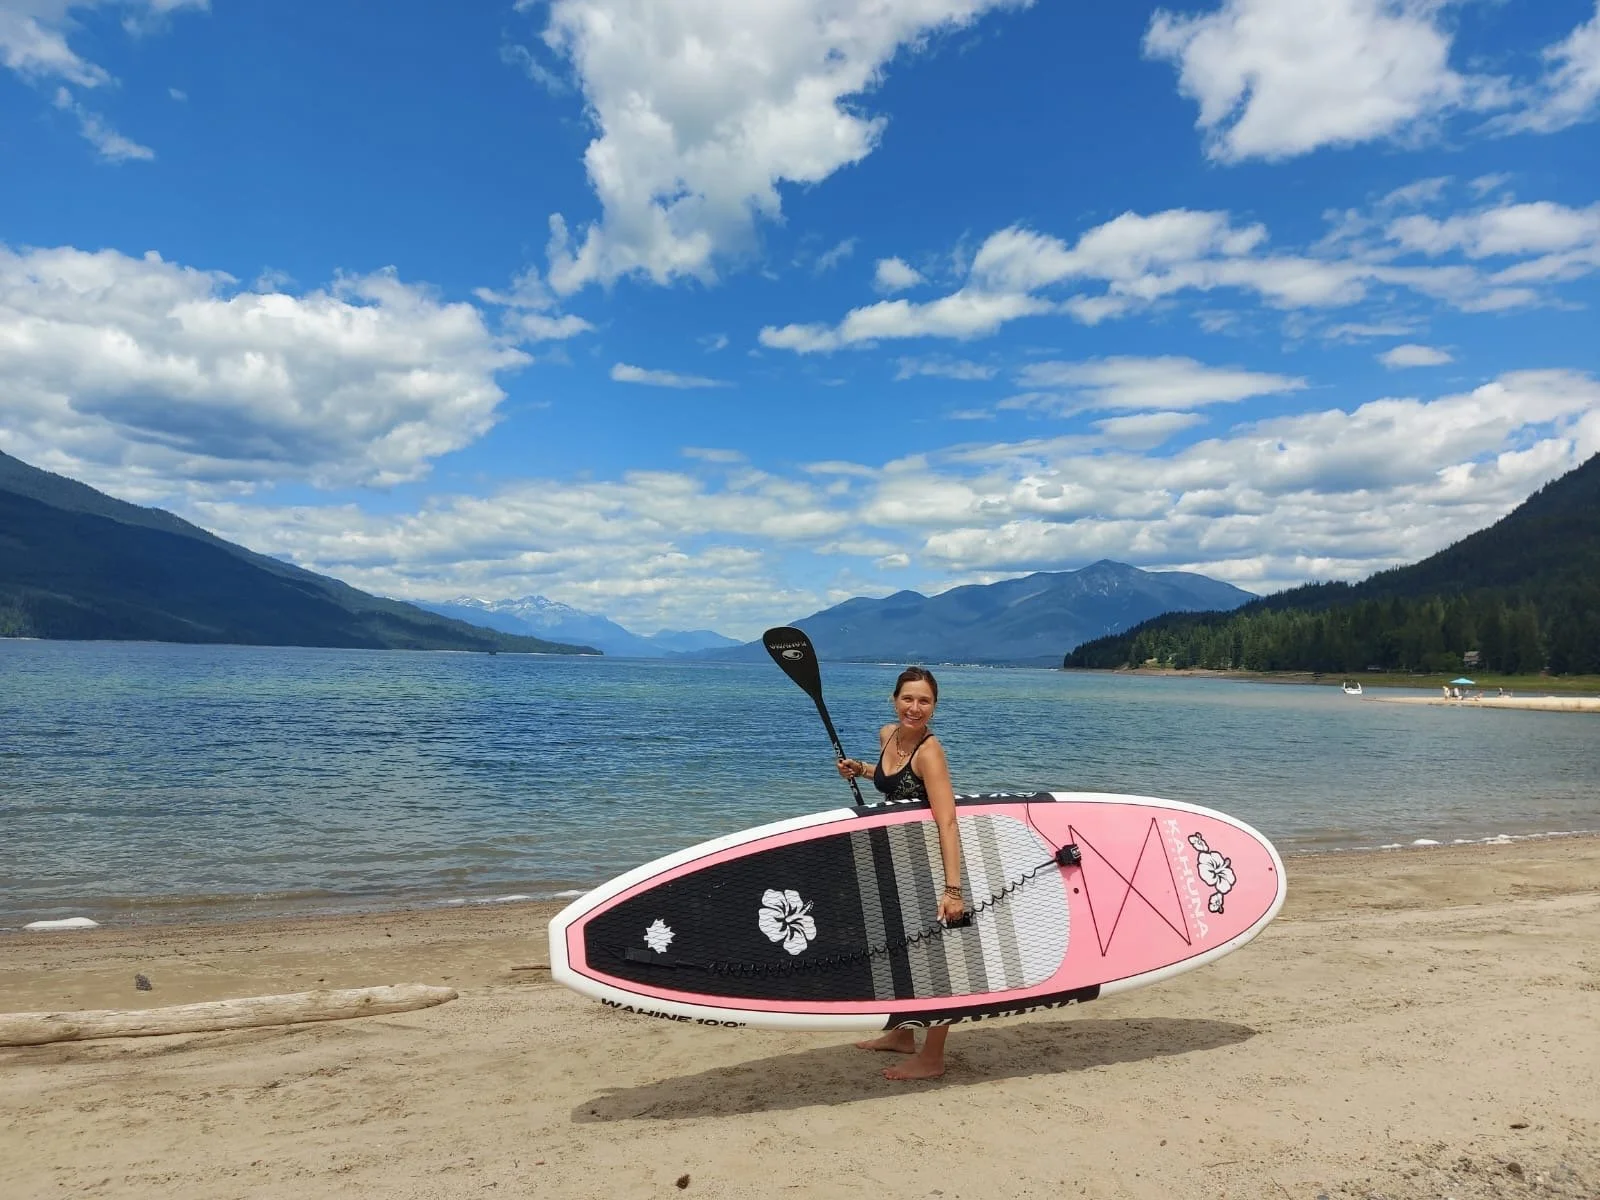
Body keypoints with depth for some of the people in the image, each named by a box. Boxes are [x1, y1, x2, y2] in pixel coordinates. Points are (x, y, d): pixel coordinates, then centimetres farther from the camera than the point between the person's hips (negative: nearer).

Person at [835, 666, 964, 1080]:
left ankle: (932, 1058, 17)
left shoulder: (929, 751, -27)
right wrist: (860, 769, 1)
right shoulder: (887, 735, -4)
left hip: (930, 860, -9)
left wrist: (952, 888, -44)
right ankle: (902, 1034, 39)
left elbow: (947, 823, -36)